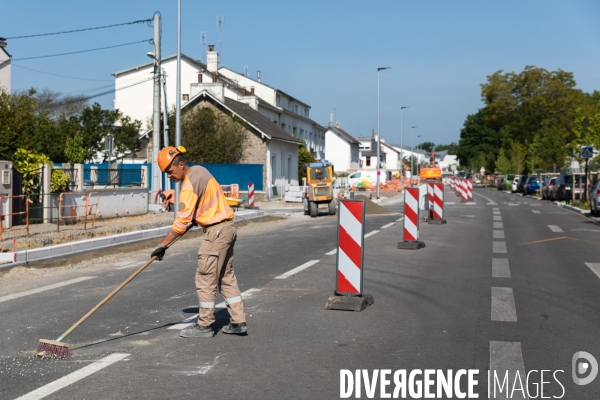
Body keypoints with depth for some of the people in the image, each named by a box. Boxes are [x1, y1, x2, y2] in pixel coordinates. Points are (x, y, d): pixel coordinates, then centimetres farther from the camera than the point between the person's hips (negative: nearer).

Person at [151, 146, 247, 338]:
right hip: (227, 227, 10)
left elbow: (181, 222, -21)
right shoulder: (198, 170, 8)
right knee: (226, 276, 14)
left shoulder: (190, 185, -19)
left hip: (216, 231, -10)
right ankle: (238, 322, 17)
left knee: (205, 279, -2)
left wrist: (163, 245, -18)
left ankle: (204, 326, 6)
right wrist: (194, 219, 14)